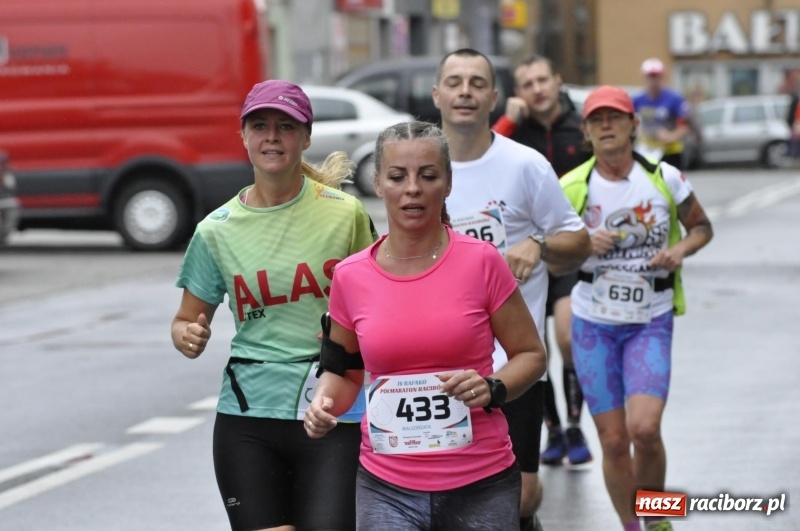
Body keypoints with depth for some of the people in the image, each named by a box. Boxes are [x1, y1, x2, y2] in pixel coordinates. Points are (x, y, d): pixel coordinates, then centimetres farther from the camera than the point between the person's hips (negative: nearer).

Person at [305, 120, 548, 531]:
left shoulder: (481, 262, -5)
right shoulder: (350, 277, 2)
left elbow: (530, 354, 4)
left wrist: (492, 389, -15)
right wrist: (324, 406, -4)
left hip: (482, 484, -1)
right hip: (387, 488, 1)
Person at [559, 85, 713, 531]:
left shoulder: (665, 178, -4)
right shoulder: (571, 188, -4)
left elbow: (701, 227, 11)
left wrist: (679, 251, -10)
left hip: (651, 322, -1)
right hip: (593, 324, 1)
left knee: (644, 428, -18)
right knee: (613, 439, -1)